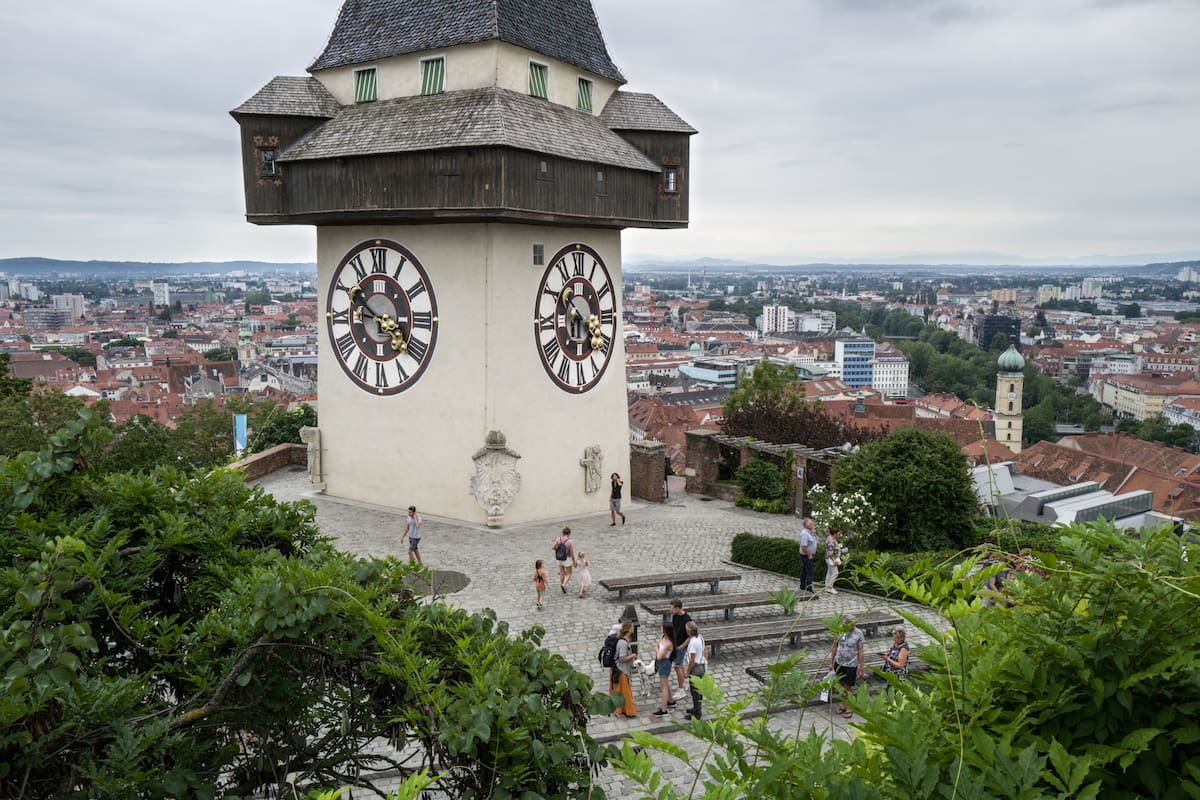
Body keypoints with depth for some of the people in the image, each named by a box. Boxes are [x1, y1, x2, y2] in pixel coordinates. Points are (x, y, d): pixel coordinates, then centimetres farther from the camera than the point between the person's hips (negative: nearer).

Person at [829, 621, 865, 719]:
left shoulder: (858, 634, -13)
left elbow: (860, 652, -7)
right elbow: (834, 647, 2)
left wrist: (861, 668, -6)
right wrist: (831, 662, 6)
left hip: (851, 665, -3)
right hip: (839, 663, 3)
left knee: (848, 687, 6)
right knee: (842, 685, 15)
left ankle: (849, 708, 24)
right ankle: (844, 705, 34)